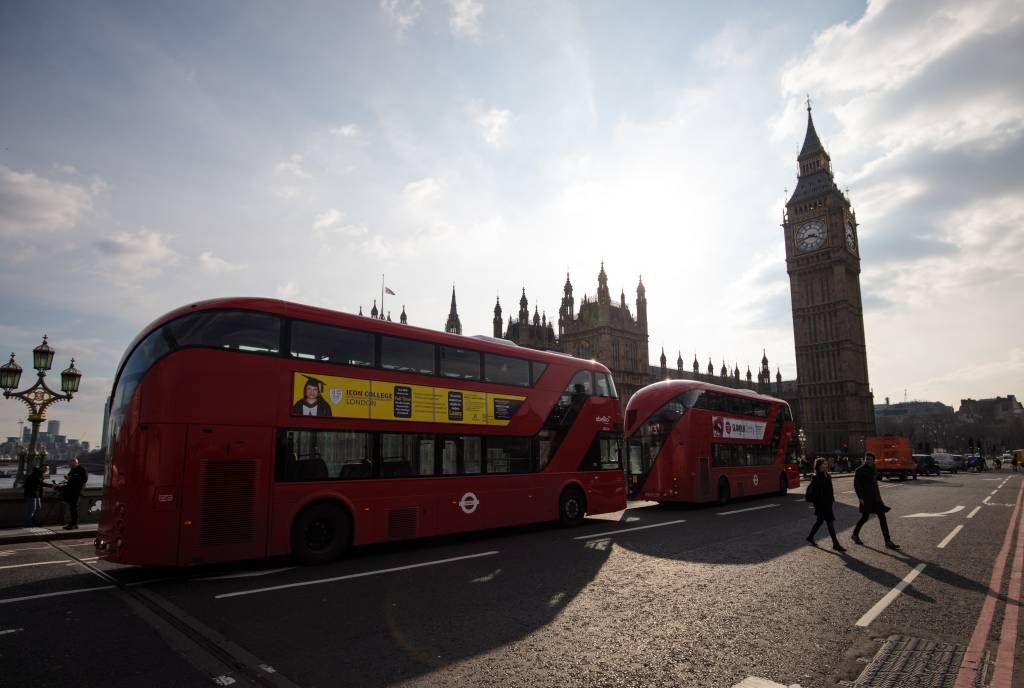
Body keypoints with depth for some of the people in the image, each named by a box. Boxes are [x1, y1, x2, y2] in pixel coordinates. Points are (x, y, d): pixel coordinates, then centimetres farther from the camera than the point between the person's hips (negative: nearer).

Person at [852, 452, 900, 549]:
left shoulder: (873, 469, 11)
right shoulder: (860, 470, -10)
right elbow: (856, 484, -12)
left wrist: (878, 496, 19)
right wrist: (860, 497, -18)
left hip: (875, 497, 7)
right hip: (865, 497, -7)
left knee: (882, 517, 0)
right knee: (865, 517, 1)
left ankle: (888, 541, 2)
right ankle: (855, 534, 22)